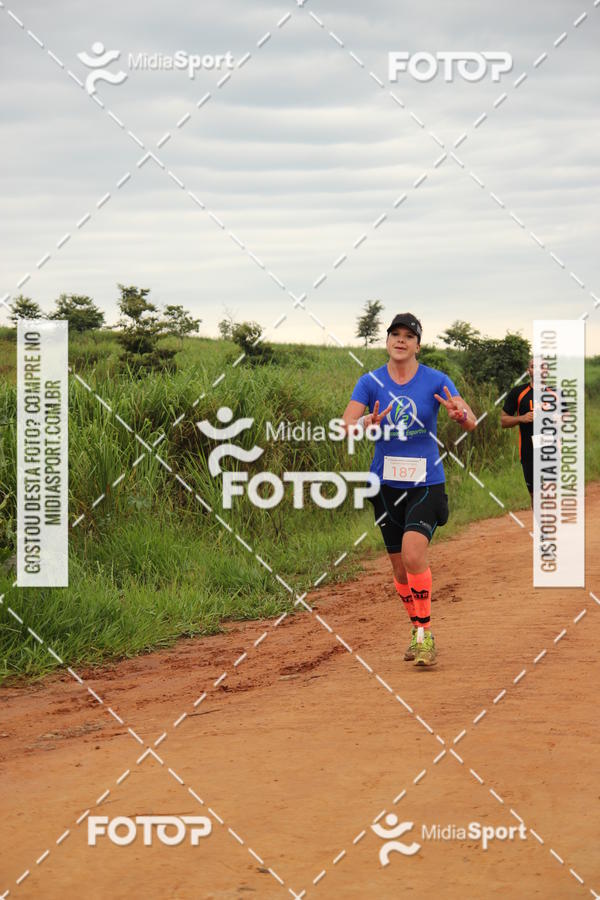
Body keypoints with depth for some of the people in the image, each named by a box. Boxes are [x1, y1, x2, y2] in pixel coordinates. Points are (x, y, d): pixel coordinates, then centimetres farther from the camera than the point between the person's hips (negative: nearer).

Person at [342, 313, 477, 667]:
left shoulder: (436, 381, -4)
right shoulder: (371, 382, 0)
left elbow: (472, 422, -13)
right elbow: (347, 425, -11)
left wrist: (460, 414, -37)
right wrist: (369, 422, -34)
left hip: (427, 482, -3)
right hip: (386, 484, 3)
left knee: (414, 554, -22)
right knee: (400, 565, 8)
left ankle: (425, 634, -12)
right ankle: (419, 632, 27)